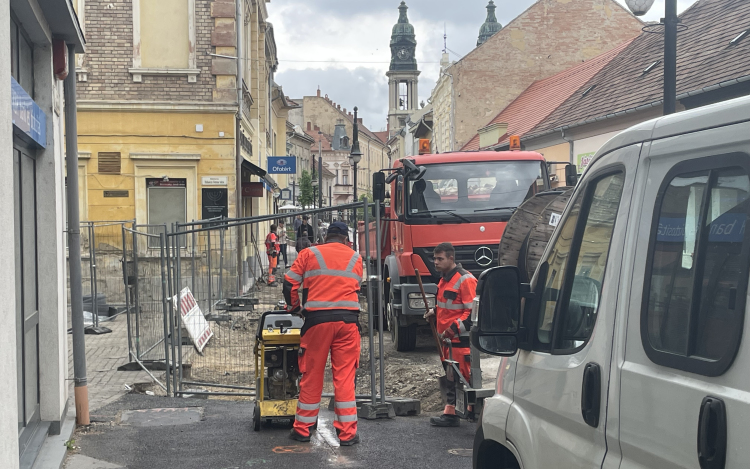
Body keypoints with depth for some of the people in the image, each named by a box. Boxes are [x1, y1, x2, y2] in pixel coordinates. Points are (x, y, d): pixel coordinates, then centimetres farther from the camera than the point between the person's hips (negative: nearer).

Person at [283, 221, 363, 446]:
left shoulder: (309, 254, 7)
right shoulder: (355, 258, 14)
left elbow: (290, 282, 5)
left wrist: (294, 307, 21)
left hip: (317, 319, -1)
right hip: (348, 319, 1)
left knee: (312, 375, 7)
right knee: (345, 376, 4)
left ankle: (303, 429, 16)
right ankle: (347, 432, 4)